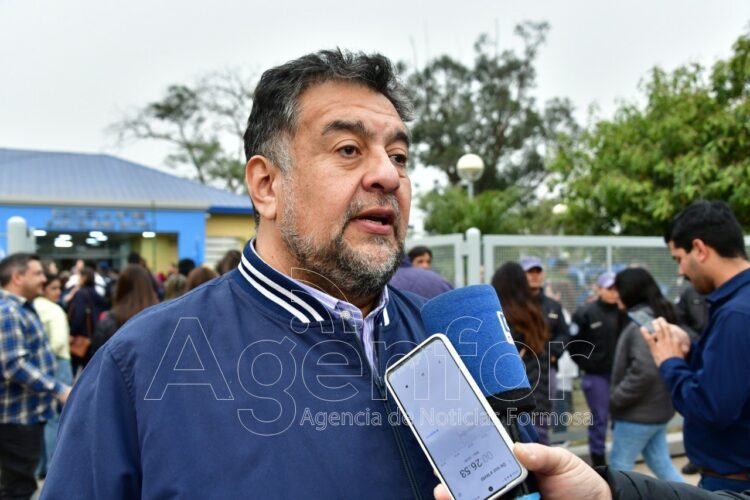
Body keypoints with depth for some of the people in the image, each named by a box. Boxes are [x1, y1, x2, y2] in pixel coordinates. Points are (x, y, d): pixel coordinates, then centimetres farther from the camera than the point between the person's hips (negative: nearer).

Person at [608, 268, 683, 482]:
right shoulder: (657, 317, 11)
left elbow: (644, 370, -29)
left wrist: (617, 398, -17)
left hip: (639, 411, -9)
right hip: (656, 407, 9)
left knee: (620, 464, 4)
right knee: (660, 462, 18)